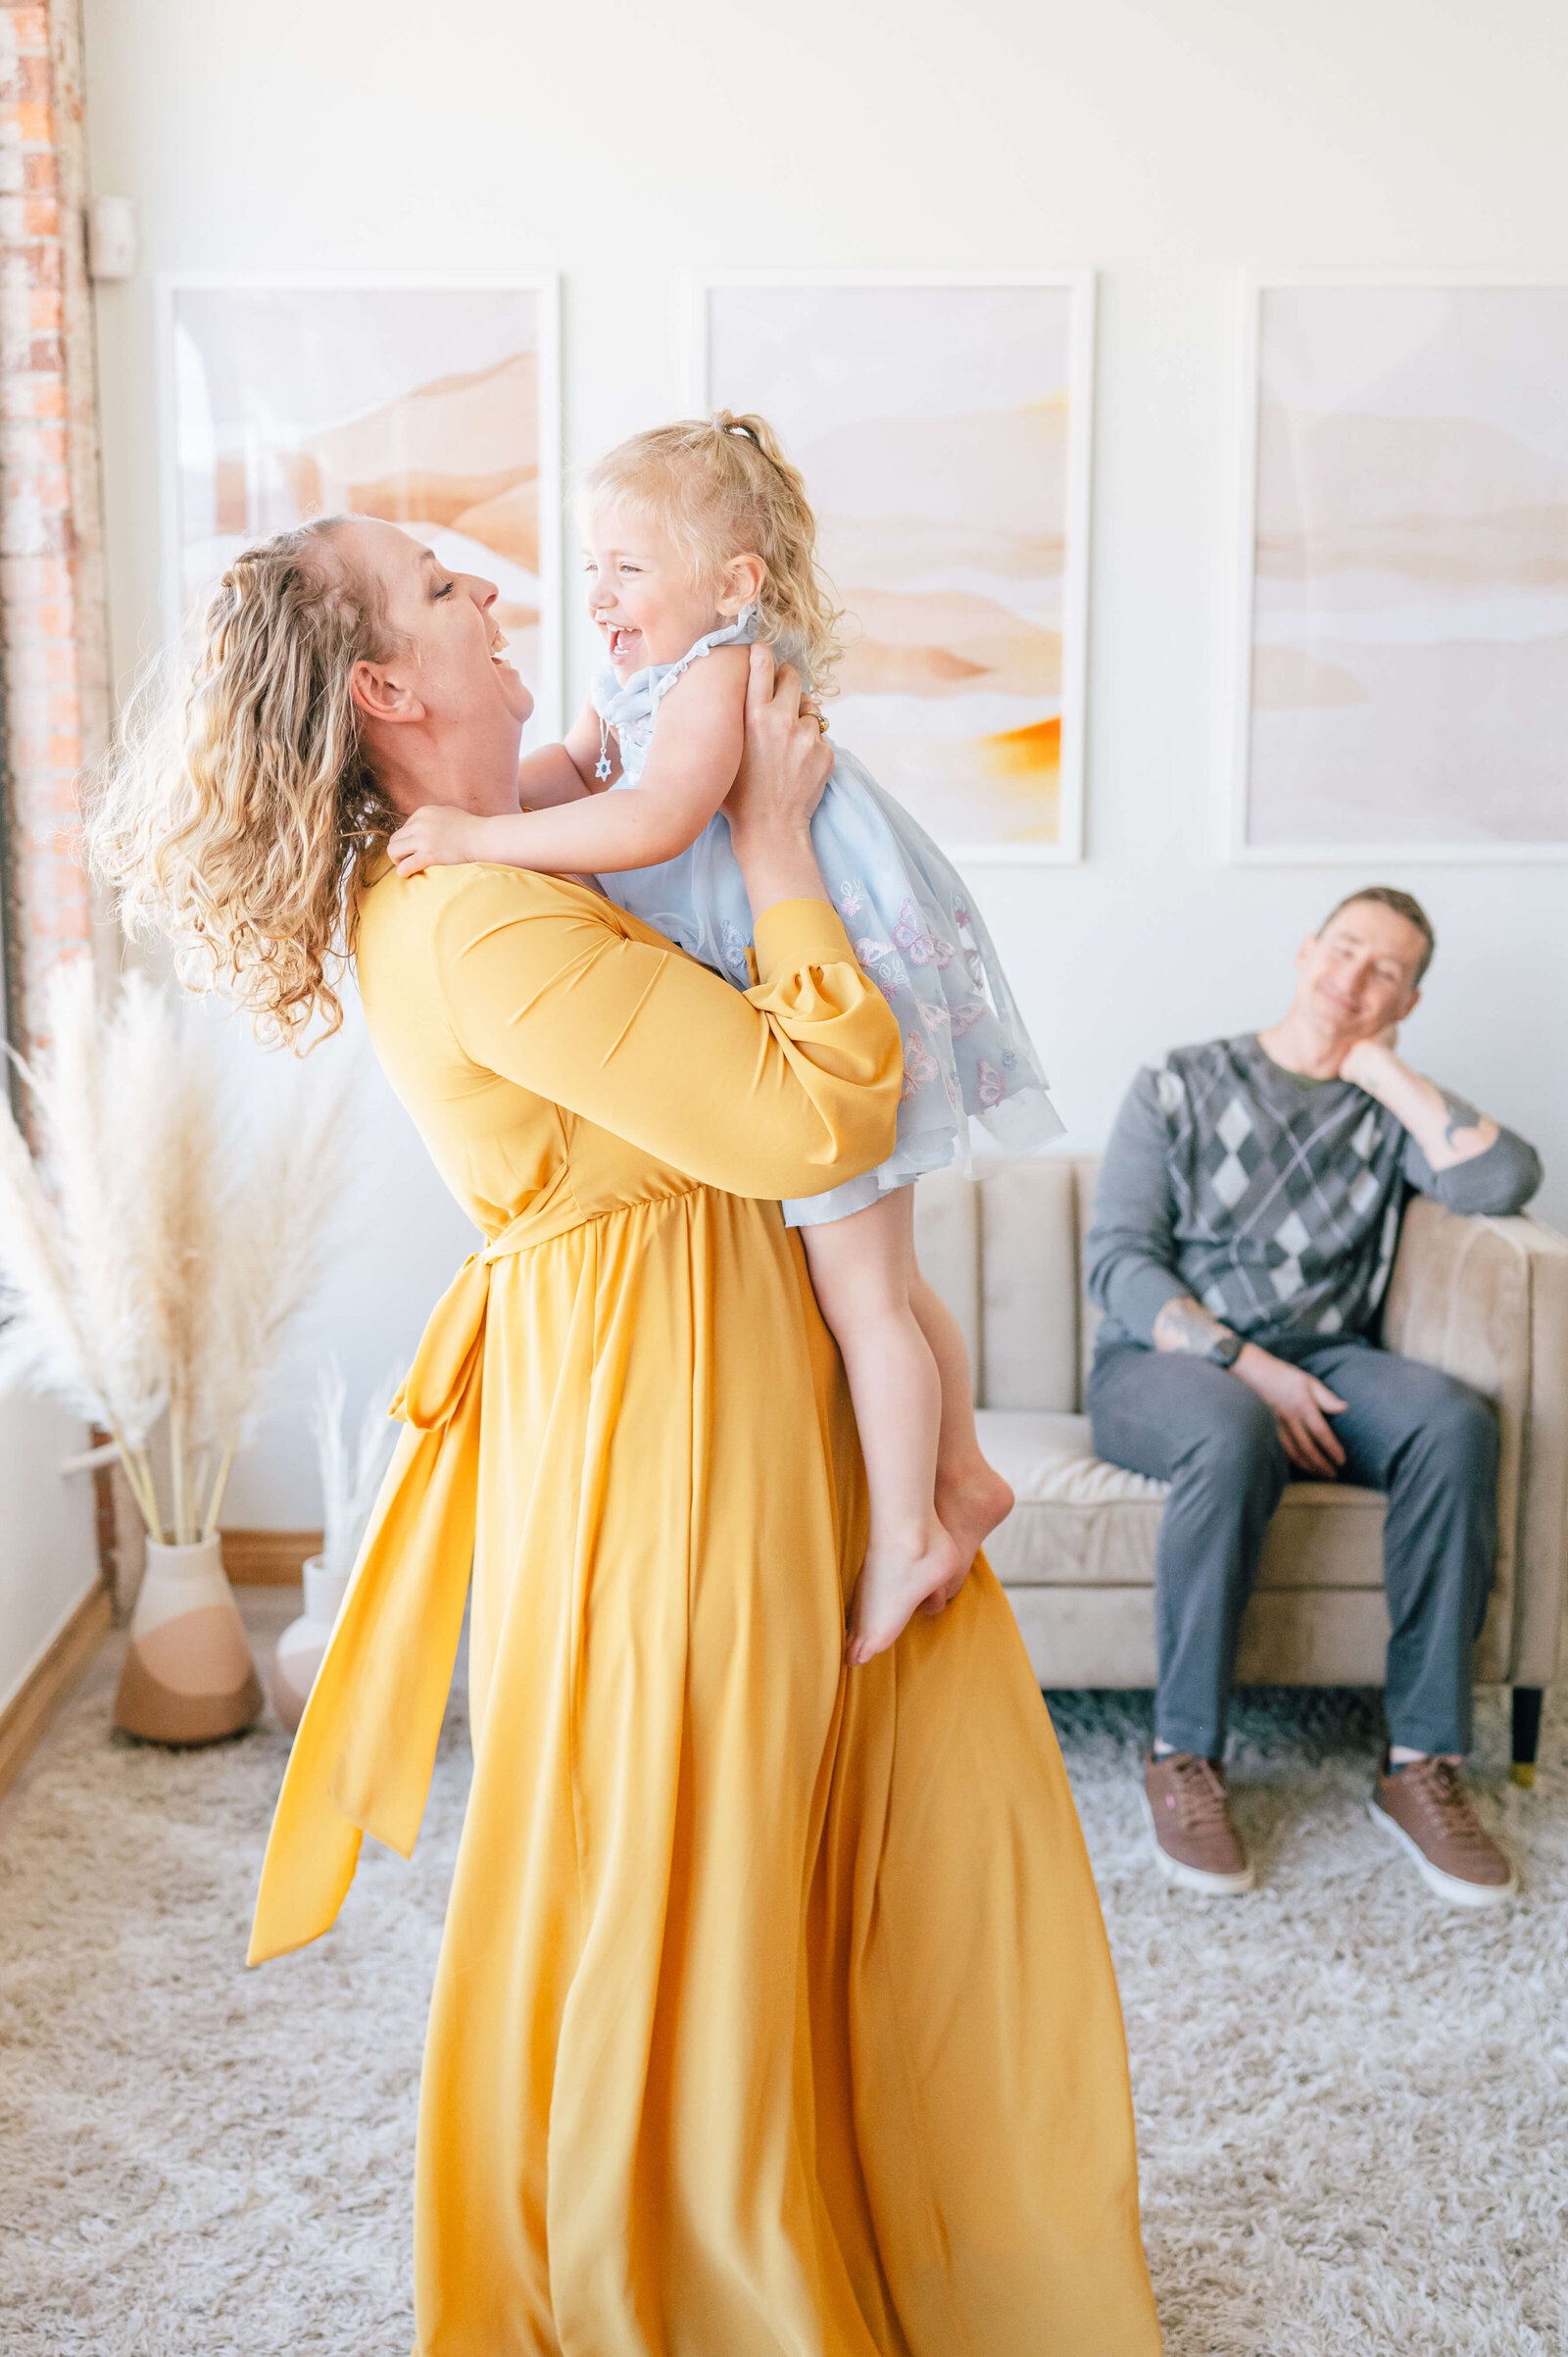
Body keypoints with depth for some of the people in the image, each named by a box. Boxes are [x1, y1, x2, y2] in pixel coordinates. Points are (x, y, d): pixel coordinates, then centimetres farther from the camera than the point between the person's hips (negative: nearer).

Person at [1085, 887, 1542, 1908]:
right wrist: (1247, 1366, -17)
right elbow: (1119, 1262, -4)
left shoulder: (1389, 1112, 14)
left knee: (1453, 1421, -29)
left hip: (1322, 1363, 3)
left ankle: (1422, 1762, -22)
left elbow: (1506, 1179, -9)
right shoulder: (1180, 1086, 6)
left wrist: (1380, 1068, -3)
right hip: (1163, 1359, -3)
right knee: (1234, 1431, -38)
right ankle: (1185, 1758, -23)